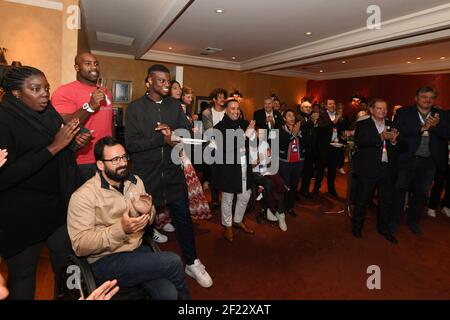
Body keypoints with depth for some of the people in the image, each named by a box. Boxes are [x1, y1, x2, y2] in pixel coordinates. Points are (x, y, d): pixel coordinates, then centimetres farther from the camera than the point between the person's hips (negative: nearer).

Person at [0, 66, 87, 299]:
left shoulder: (47, 112, 3)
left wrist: (73, 140, -7)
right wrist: (54, 147, -26)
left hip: (57, 203, 7)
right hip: (22, 212, -6)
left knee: (66, 255, 18)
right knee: (23, 270, 12)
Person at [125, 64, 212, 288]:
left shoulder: (175, 105, 8)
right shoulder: (135, 108, -4)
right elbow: (131, 143, -13)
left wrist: (172, 130, -18)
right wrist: (162, 139, -20)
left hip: (174, 173, 3)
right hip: (146, 175, -2)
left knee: (183, 218, 9)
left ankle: (192, 263, 27)